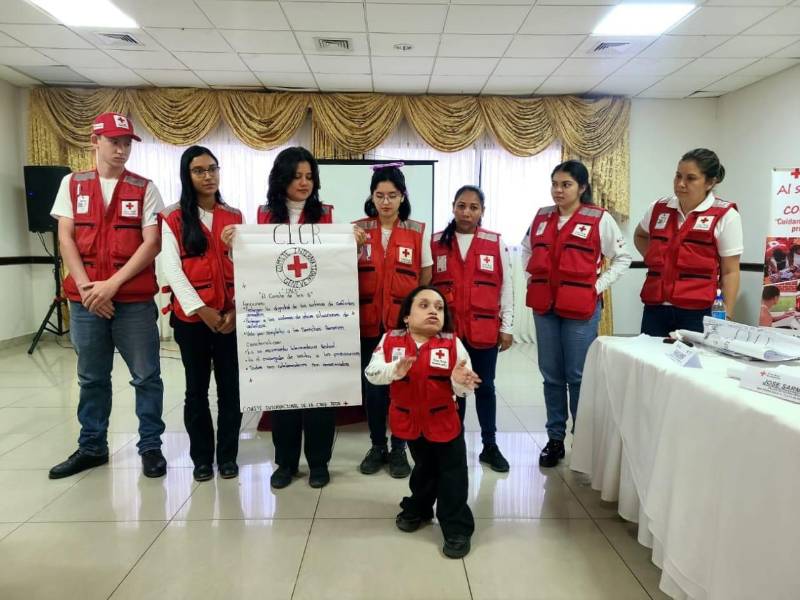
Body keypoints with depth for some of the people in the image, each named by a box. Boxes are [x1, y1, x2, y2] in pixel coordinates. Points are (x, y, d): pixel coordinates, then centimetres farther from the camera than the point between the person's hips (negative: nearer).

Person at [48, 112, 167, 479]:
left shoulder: (144, 188, 3)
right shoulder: (72, 184, 10)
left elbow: (152, 243, -6)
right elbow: (65, 238, 4)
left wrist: (113, 283, -13)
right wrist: (86, 287, -8)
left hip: (135, 300, -2)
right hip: (84, 299, 2)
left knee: (146, 376, 3)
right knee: (91, 378, 13)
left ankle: (151, 445, 16)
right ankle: (92, 447, 27)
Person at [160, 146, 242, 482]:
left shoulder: (234, 217, 10)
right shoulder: (173, 219, 3)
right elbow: (171, 269, -5)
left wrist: (237, 308, -9)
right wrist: (201, 309, -14)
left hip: (231, 315, 2)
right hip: (190, 315, -1)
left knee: (230, 387, 5)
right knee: (197, 389, 8)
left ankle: (228, 455, 20)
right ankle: (202, 457, 22)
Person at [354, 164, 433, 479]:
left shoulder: (418, 231, 0)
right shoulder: (358, 229, 2)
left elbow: (426, 278, 5)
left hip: (405, 322, -1)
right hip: (369, 321, 1)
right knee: (372, 384, 9)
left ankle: (399, 448, 23)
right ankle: (377, 445, 27)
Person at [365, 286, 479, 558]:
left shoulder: (452, 343, -14)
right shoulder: (390, 340, -11)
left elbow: (464, 386, -15)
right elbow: (371, 372, -20)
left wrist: (460, 381, -38)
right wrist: (395, 370, -37)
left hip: (443, 420, -1)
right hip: (409, 420, 2)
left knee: (452, 475, 5)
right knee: (423, 468, 23)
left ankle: (457, 529, 21)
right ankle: (418, 509, 48)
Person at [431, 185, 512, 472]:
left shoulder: (496, 243, 0)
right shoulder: (435, 242, 2)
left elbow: (506, 287, 3)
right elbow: (426, 285, 5)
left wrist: (507, 326, 1)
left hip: (485, 329, 0)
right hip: (447, 330, 0)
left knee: (485, 387, 11)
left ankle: (490, 445, 25)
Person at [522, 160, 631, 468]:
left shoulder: (599, 219, -4)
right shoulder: (541, 216, 9)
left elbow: (623, 257, 3)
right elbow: (527, 250, 23)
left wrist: (599, 286, -5)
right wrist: (533, 277, 10)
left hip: (581, 308, -4)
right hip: (544, 306, 4)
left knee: (578, 375, 1)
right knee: (551, 375, 10)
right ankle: (555, 438, 22)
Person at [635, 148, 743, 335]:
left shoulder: (725, 216, -4)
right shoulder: (658, 208, 7)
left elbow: (730, 272, -4)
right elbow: (640, 236, 29)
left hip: (697, 313, -4)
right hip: (655, 309, 4)